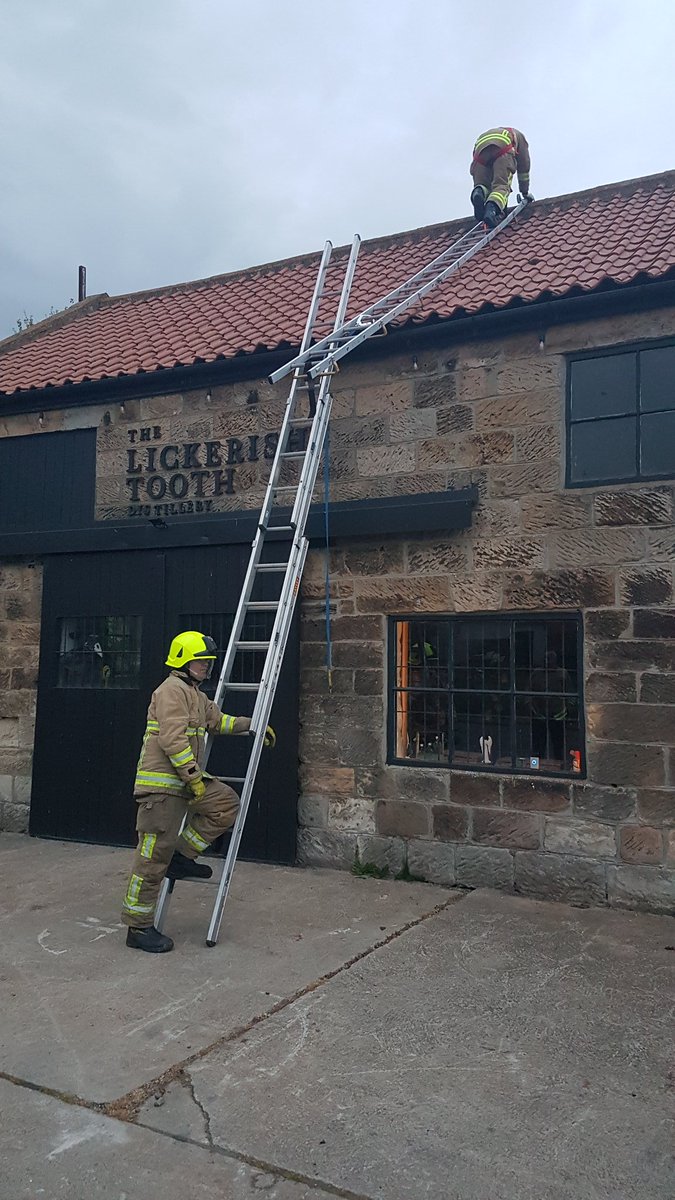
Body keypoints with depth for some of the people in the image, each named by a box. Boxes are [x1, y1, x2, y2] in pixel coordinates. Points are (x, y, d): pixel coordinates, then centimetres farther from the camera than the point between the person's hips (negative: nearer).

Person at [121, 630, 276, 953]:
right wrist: (195, 777, -19)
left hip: (182, 782, 10)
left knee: (226, 803, 3)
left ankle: (182, 856, 11)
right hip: (160, 783, -10)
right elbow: (173, 739, -22)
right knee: (153, 857, -5)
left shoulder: (195, 695, 21)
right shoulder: (172, 689, -12)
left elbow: (218, 720, 35)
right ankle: (138, 928, 5)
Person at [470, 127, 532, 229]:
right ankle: (492, 209, -41)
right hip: (502, 147, -3)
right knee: (502, 185, -10)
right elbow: (524, 168, 35)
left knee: (482, 185, 12)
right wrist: (525, 192, 41)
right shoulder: (519, 136, 39)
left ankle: (479, 193, -25)